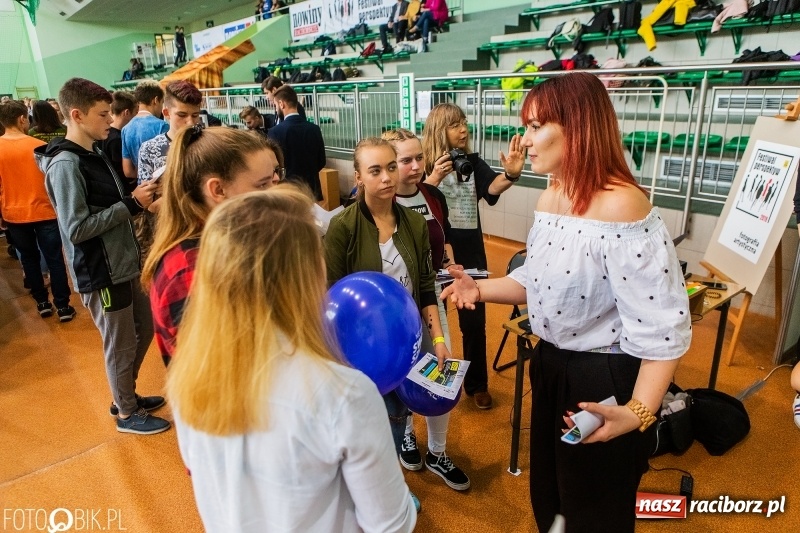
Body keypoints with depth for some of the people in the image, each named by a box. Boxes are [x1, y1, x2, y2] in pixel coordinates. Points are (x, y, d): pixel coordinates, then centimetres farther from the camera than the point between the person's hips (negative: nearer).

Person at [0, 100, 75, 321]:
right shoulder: (40, 146, -11)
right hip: (44, 212, -2)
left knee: (29, 259, 16)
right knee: (54, 260, 5)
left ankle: (42, 303, 23)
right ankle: (63, 306, 6)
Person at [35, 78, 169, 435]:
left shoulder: (93, 154, 9)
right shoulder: (65, 164, -18)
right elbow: (77, 228, -23)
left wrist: (136, 200, -2)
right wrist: (131, 205, -21)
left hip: (123, 265, 9)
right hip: (100, 274, -9)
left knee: (144, 330, 20)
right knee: (121, 345, 7)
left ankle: (125, 396, 40)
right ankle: (127, 413, 28)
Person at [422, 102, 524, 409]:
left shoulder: (472, 162, 0)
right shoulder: (425, 165, -6)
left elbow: (492, 188, -20)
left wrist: (510, 174, -40)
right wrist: (434, 178, -30)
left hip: (469, 251, 2)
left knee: (474, 320, 9)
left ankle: (477, 384, 28)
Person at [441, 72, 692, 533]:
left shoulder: (621, 205, -27)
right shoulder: (549, 198, 2)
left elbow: (664, 326, -27)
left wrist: (639, 411, -35)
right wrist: (480, 289, -5)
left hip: (606, 381, -8)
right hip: (551, 366, 8)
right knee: (548, 494, 29)